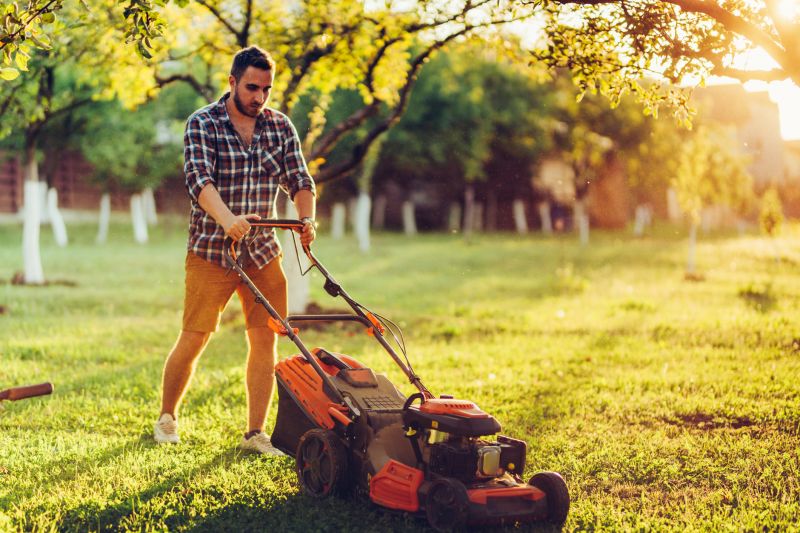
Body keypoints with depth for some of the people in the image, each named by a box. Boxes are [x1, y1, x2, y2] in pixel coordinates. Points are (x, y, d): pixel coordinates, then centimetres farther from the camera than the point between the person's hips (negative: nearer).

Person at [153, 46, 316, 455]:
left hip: (263, 251, 4)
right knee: (194, 337, -1)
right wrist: (227, 218, -41)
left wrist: (307, 218, -20)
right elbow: (198, 178, -23)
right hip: (210, 251, -4)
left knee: (265, 337, 1)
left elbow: (299, 180, 1)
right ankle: (167, 417, 21)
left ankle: (255, 433, 9)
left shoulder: (280, 126, 5)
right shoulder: (203, 124, -8)